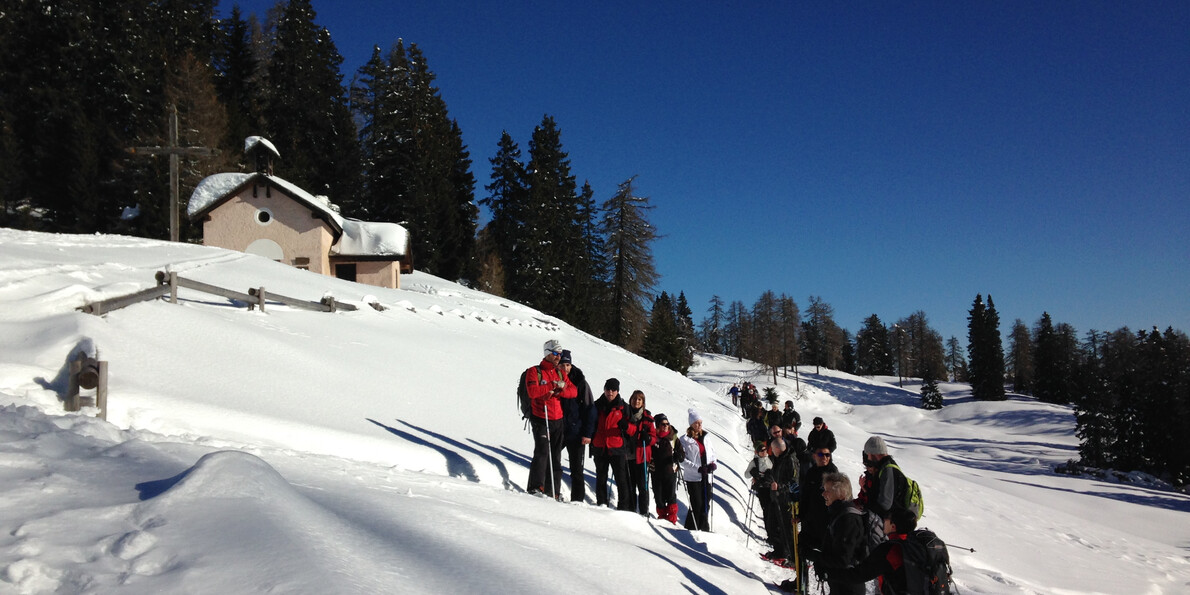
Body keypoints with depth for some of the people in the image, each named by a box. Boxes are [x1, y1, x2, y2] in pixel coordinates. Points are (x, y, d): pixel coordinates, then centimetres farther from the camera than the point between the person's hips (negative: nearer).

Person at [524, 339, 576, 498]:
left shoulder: (560, 373, 16)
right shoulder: (534, 371, -2)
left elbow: (573, 391, 6)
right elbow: (533, 391, -19)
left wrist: (559, 391, -12)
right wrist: (554, 385, -17)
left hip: (557, 421, 6)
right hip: (541, 419, -6)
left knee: (556, 457, 6)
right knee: (542, 452, -19)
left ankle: (552, 492, 10)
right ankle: (536, 487, -17)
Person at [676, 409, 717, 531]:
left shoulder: (706, 440, 15)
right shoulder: (684, 440, -3)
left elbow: (712, 456, 21)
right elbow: (683, 461, -8)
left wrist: (713, 464, -1)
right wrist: (698, 468, -18)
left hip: (706, 478, 5)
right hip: (693, 477, -5)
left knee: (706, 504, 6)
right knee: (697, 504, -9)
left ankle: (704, 528, 17)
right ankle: (692, 529, 2)